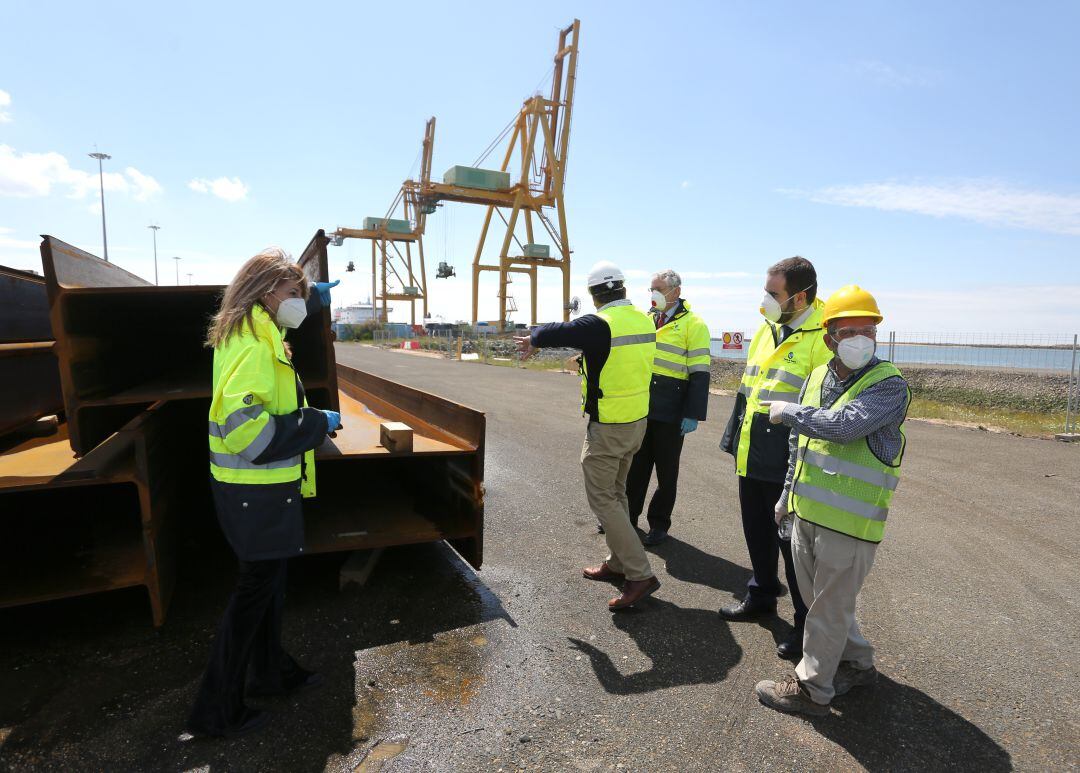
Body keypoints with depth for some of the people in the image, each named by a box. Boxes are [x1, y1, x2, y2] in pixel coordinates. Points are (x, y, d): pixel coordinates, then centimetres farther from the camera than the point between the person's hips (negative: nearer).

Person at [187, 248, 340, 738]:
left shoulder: (252, 333, 8)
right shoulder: (253, 347, -23)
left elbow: (281, 311, 34)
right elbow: (243, 425, -32)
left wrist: (314, 296, 38)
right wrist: (316, 423, -23)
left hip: (265, 486, 10)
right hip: (257, 492, -10)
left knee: (268, 581, 21)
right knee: (255, 590, 4)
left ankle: (271, 672, 39)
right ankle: (216, 710, 21)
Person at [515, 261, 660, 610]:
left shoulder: (600, 325, -20)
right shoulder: (645, 321, 3)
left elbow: (556, 332, -11)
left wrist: (533, 339, 11)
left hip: (608, 427, -8)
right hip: (638, 421, 8)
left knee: (602, 499, 1)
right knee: (616, 492, 20)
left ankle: (640, 574, 1)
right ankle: (617, 564, 31)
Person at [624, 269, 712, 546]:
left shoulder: (693, 324, -6)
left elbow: (699, 374, -11)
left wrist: (693, 414, -16)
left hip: (670, 413, -5)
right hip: (640, 408, 5)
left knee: (666, 471, 8)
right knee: (636, 466, 13)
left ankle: (659, 523, 22)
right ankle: (628, 516, 27)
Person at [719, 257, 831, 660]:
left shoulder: (824, 336, -15)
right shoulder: (767, 329, 11)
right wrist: (735, 438, 19)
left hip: (788, 462, -7)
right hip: (752, 457, 8)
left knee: (794, 543, 6)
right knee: (757, 532, 21)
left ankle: (808, 623, 25)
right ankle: (761, 595, 42)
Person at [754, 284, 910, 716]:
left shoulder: (890, 385, -15)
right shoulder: (818, 377, 6)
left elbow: (843, 425, -33)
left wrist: (789, 412, -17)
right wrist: (788, 494, 20)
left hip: (849, 521, -7)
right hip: (807, 513, 7)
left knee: (829, 608, 8)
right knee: (821, 598, 22)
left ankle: (811, 688, 25)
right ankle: (858, 664, 43)